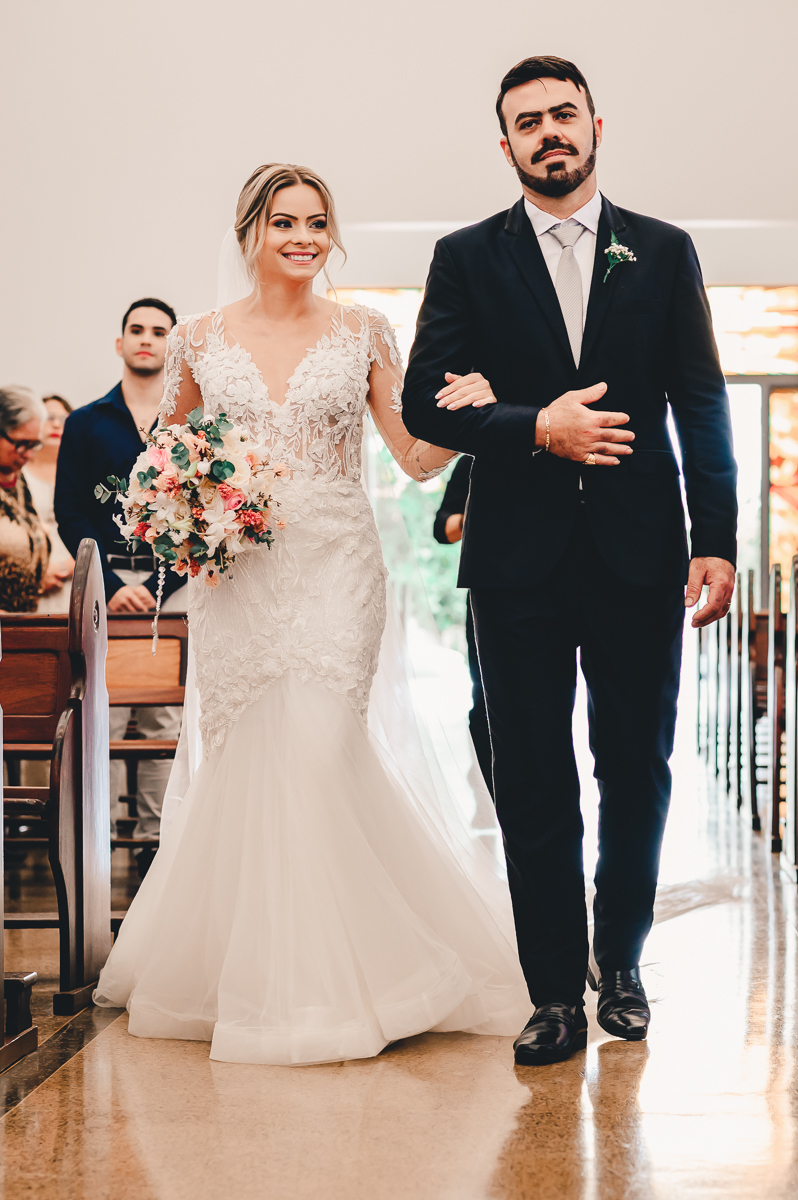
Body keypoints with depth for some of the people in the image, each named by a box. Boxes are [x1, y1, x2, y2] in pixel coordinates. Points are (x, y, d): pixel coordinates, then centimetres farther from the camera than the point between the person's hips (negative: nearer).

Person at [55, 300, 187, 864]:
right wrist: (112, 584, -8)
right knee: (101, 713, -4)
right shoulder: (85, 424, 10)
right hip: (103, 580, 0)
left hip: (173, 584, 0)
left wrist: (158, 585, -8)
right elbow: (69, 514, 5)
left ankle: (155, 837, 8)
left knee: (165, 716, 1)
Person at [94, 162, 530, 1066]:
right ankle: (254, 976, 20)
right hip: (237, 574, 1)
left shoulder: (362, 333, 4)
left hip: (336, 568, -1)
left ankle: (324, 982, 3)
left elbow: (417, 457, 2)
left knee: (317, 752, -11)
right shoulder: (201, 339, 7)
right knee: (248, 762, 3)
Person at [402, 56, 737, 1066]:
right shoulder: (467, 258, 7)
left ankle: (621, 963, 26)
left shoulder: (663, 253, 8)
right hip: (519, 556, -1)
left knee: (638, 769, 9)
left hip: (639, 554, 1)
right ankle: (556, 993, 11)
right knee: (532, 783, 2)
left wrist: (716, 540, -4)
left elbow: (701, 404, 5)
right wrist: (539, 429, -14)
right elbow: (425, 404, 1)